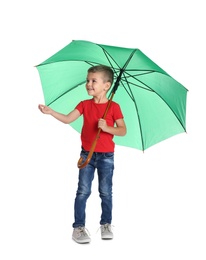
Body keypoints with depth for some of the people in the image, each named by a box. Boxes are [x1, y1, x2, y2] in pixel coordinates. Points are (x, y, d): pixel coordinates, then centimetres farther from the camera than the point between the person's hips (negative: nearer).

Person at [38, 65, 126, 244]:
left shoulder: (114, 107, -6)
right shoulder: (85, 105, 2)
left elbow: (123, 130, -8)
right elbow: (67, 119, -8)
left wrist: (107, 128, -24)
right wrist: (50, 111, -21)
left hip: (106, 156, -2)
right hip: (87, 154, 2)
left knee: (106, 192, 8)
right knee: (83, 191, 1)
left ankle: (106, 224, 24)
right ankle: (79, 226, 8)